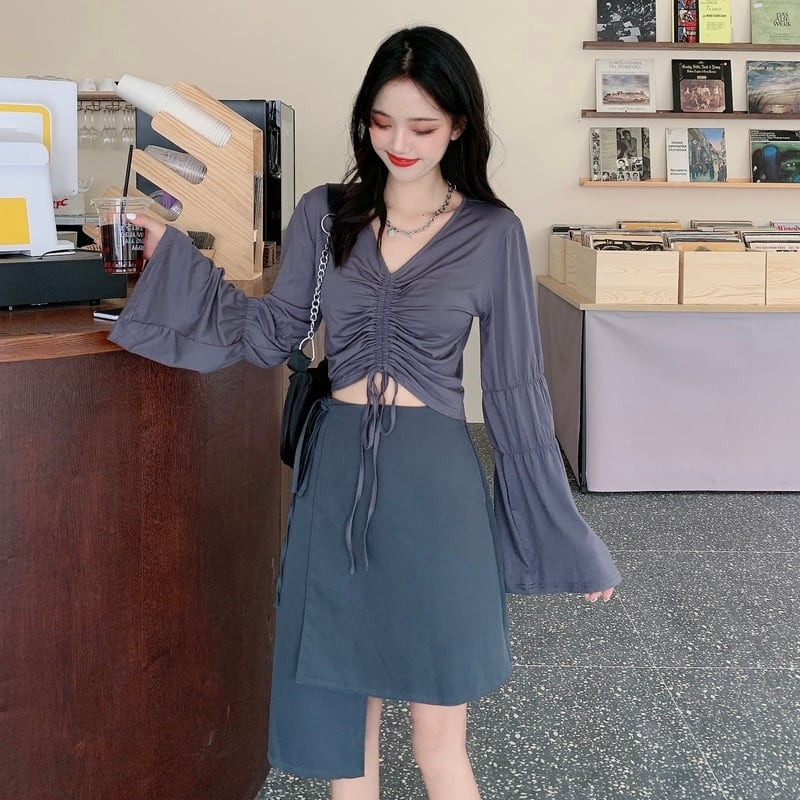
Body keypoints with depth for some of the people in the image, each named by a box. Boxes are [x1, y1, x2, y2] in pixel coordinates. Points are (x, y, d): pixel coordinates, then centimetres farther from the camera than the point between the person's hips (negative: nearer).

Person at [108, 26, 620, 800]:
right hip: (337, 471, 3)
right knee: (339, 726, 12)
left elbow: (514, 386, 1)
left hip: (432, 478, -2)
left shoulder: (492, 232, -2)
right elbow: (271, 335, 9)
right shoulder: (324, 214, 5)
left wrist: (566, 535, 1)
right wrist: (175, 255, 2)